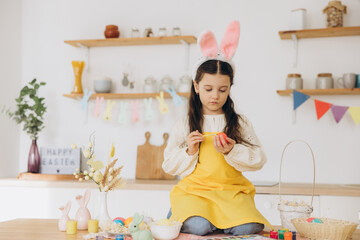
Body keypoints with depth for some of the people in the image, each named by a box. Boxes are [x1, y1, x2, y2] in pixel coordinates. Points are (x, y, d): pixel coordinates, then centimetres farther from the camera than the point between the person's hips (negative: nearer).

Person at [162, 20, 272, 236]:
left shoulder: (240, 123, 9)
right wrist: (188, 151, -10)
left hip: (231, 189, 1)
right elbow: (169, 166, 8)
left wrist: (232, 151, -13)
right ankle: (179, 215, 4)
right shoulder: (184, 125, 7)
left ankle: (219, 217, 4)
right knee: (198, 227, -31)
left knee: (247, 228, -28)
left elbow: (259, 160, 3)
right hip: (194, 188, -1)